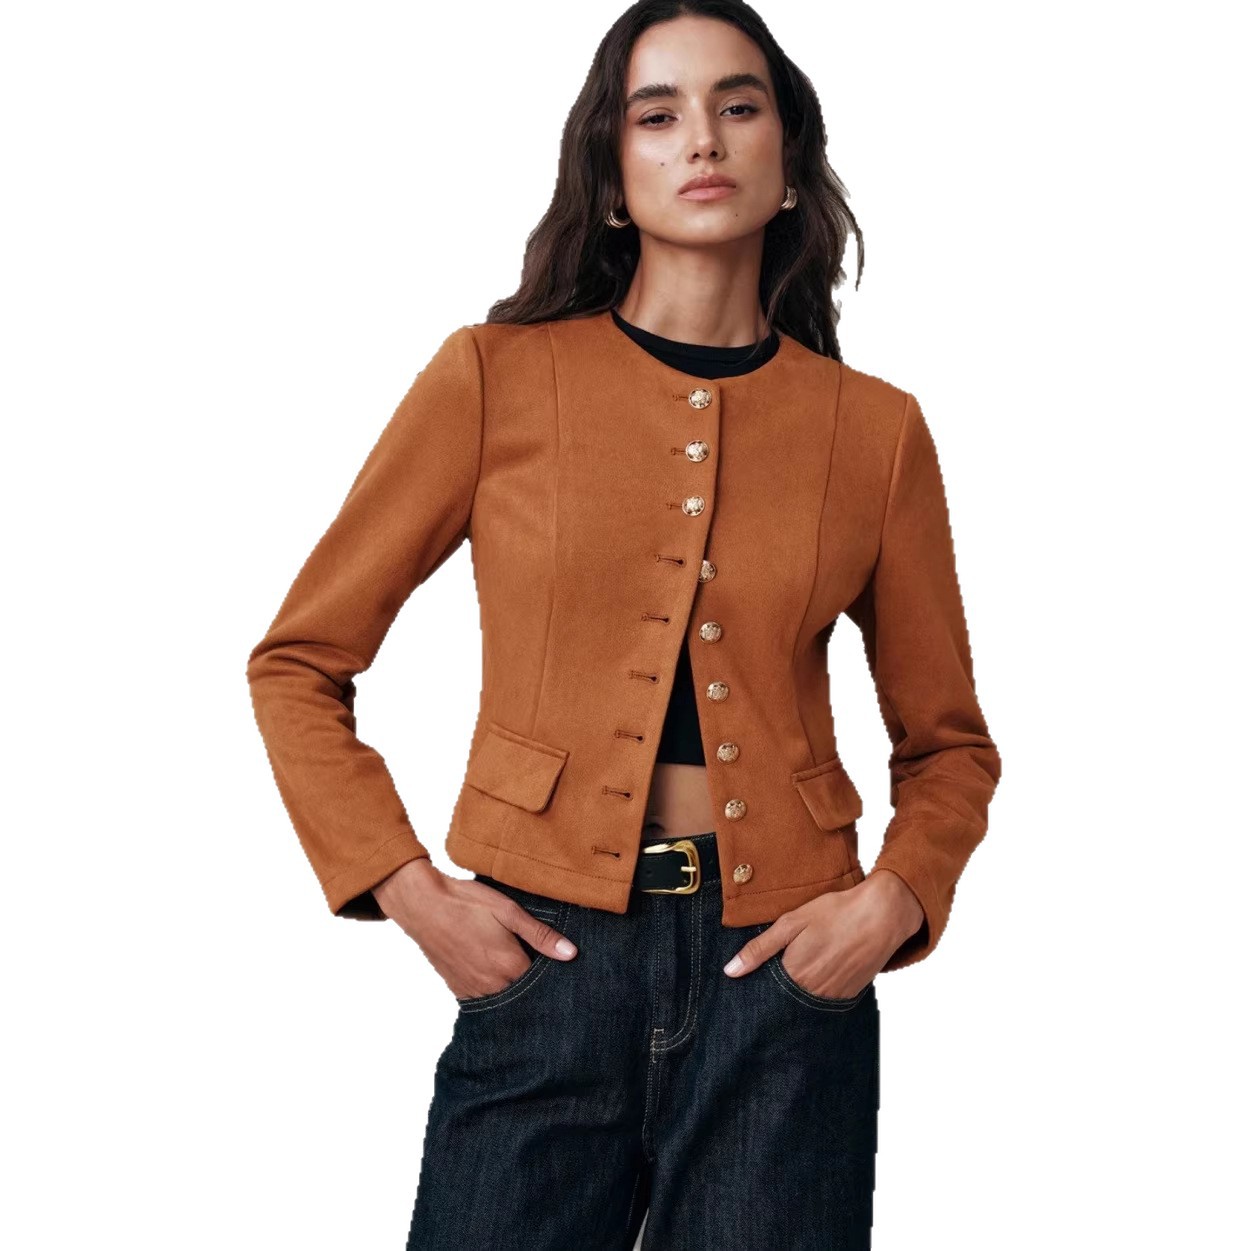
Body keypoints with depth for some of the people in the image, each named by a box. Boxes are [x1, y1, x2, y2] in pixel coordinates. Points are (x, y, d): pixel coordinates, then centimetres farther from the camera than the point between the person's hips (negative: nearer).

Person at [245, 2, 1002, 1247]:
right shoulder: (493, 378, -1)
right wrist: (408, 889, -5)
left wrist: (894, 899, -4)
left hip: (783, 974, 1)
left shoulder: (875, 429, 3)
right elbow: (298, 663, 4)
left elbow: (949, 745, 13)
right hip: (545, 962, -1)